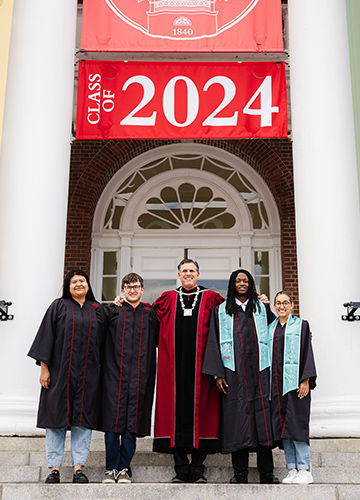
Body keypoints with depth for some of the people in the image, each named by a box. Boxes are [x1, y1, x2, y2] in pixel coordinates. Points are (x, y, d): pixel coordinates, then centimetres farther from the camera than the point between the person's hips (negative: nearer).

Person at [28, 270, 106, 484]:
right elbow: (47, 337, 0)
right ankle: (54, 468, 9)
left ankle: (79, 468, 7)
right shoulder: (58, 307, 4)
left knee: (83, 418, 1)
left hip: (88, 374, 1)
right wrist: (44, 368, -7)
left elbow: (103, 342, 11)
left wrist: (101, 372, 5)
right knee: (57, 417, 2)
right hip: (60, 372, -1)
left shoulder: (98, 310, 10)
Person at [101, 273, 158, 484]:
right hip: (115, 373, -1)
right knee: (112, 421, -3)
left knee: (132, 423, 2)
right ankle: (111, 468, 8)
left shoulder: (150, 314, 11)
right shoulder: (113, 312, 7)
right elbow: (105, 343, 8)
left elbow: (156, 341, 15)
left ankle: (125, 468, 12)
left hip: (139, 375, 1)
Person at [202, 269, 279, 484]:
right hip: (233, 371, -1)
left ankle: (266, 472, 5)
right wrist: (218, 373, -4)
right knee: (237, 415, -3)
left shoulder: (262, 308, 14)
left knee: (262, 414, -2)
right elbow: (215, 343, 3)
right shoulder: (221, 311, 9)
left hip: (259, 369, 1)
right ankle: (240, 473, 5)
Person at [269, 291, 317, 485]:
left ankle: (305, 470, -2)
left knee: (296, 424, -8)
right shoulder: (270, 328, 16)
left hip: (295, 381, -5)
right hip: (276, 383, 5)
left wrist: (305, 380, -12)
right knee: (281, 425, 3)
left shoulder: (301, 325, 4)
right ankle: (292, 469, 8)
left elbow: (307, 352, -2)